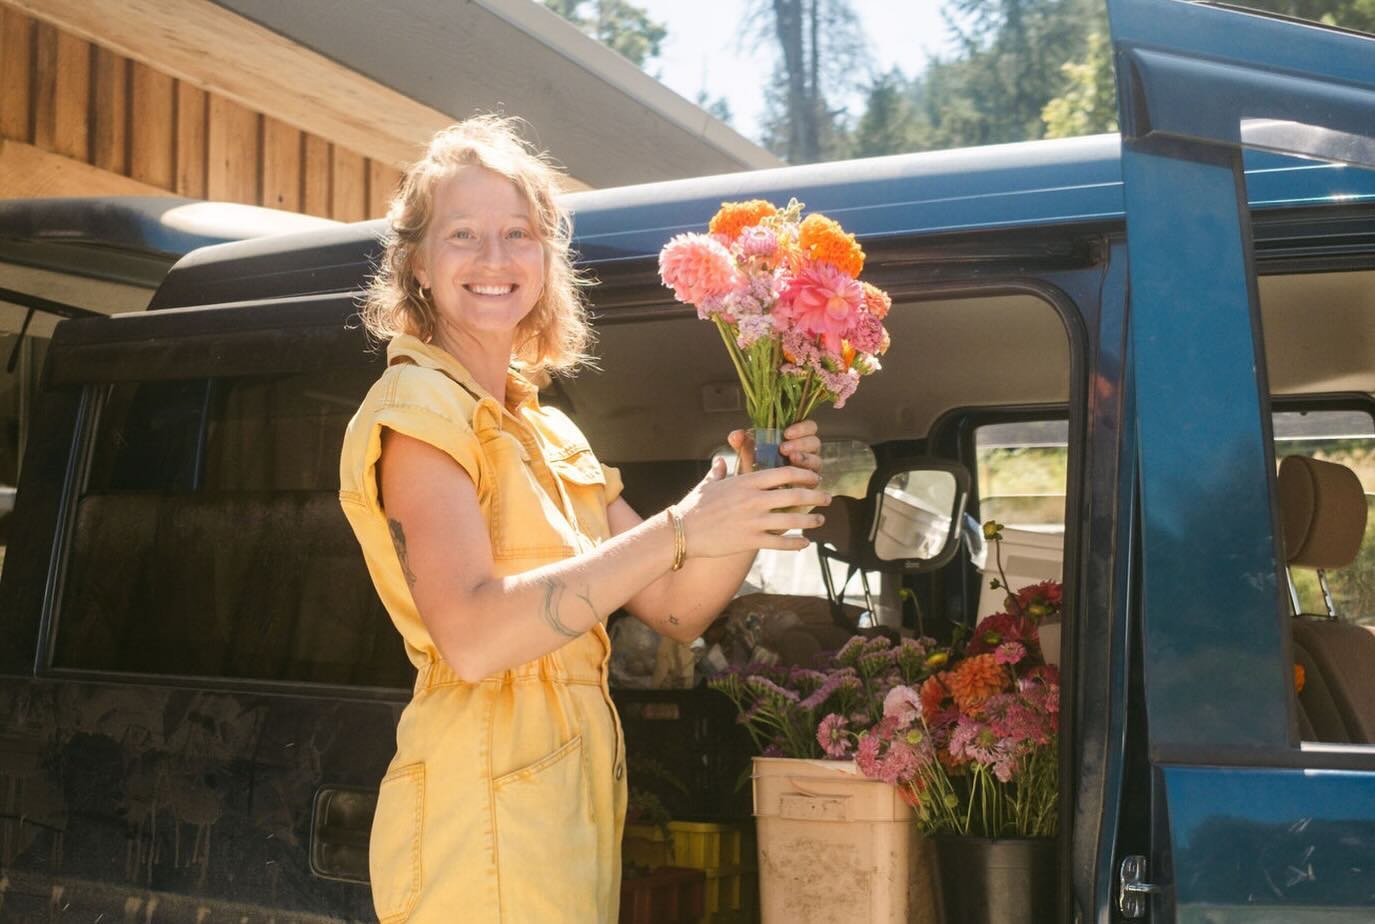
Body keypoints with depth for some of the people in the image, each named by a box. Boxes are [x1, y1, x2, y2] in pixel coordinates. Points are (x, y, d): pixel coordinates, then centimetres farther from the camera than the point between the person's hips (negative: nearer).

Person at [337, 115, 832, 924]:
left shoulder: (551, 433, 15)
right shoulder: (417, 409, -10)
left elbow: (675, 610, 10)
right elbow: (471, 636, -24)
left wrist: (752, 492, -7)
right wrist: (678, 530, -26)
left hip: (578, 809, 8)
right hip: (482, 820, -8)